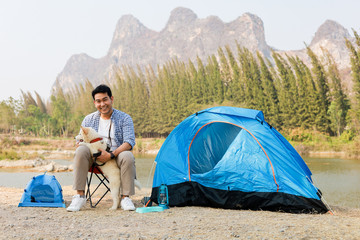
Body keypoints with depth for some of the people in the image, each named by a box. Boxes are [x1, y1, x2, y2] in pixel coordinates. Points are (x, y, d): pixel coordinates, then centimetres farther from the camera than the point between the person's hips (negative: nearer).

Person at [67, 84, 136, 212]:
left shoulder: (124, 118, 0)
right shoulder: (89, 119, 11)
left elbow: (129, 142, -13)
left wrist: (111, 155, -26)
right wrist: (80, 144, -15)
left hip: (116, 158, -2)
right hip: (94, 159, 2)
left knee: (127, 156, -35)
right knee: (81, 150, -28)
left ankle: (125, 198, -23)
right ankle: (80, 196, -25)